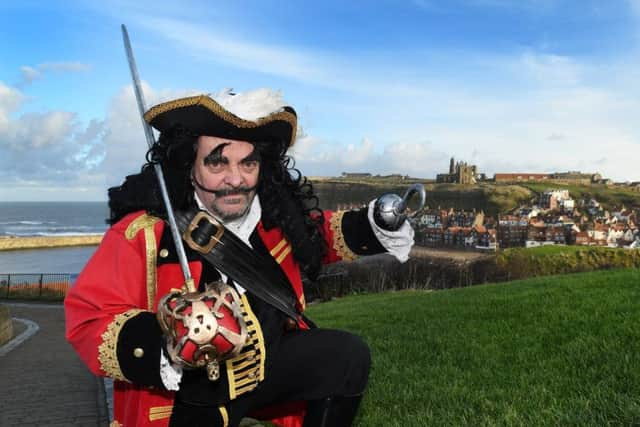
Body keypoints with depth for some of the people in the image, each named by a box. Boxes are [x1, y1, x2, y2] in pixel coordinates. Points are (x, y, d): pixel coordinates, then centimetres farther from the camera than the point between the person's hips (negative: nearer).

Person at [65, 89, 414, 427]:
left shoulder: (277, 209, -7)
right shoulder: (143, 232, -22)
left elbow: (312, 233, 16)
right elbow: (88, 317, -17)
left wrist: (371, 228, -1)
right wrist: (159, 348, -35)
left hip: (270, 363, 5)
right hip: (190, 396, -4)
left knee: (348, 356, -8)